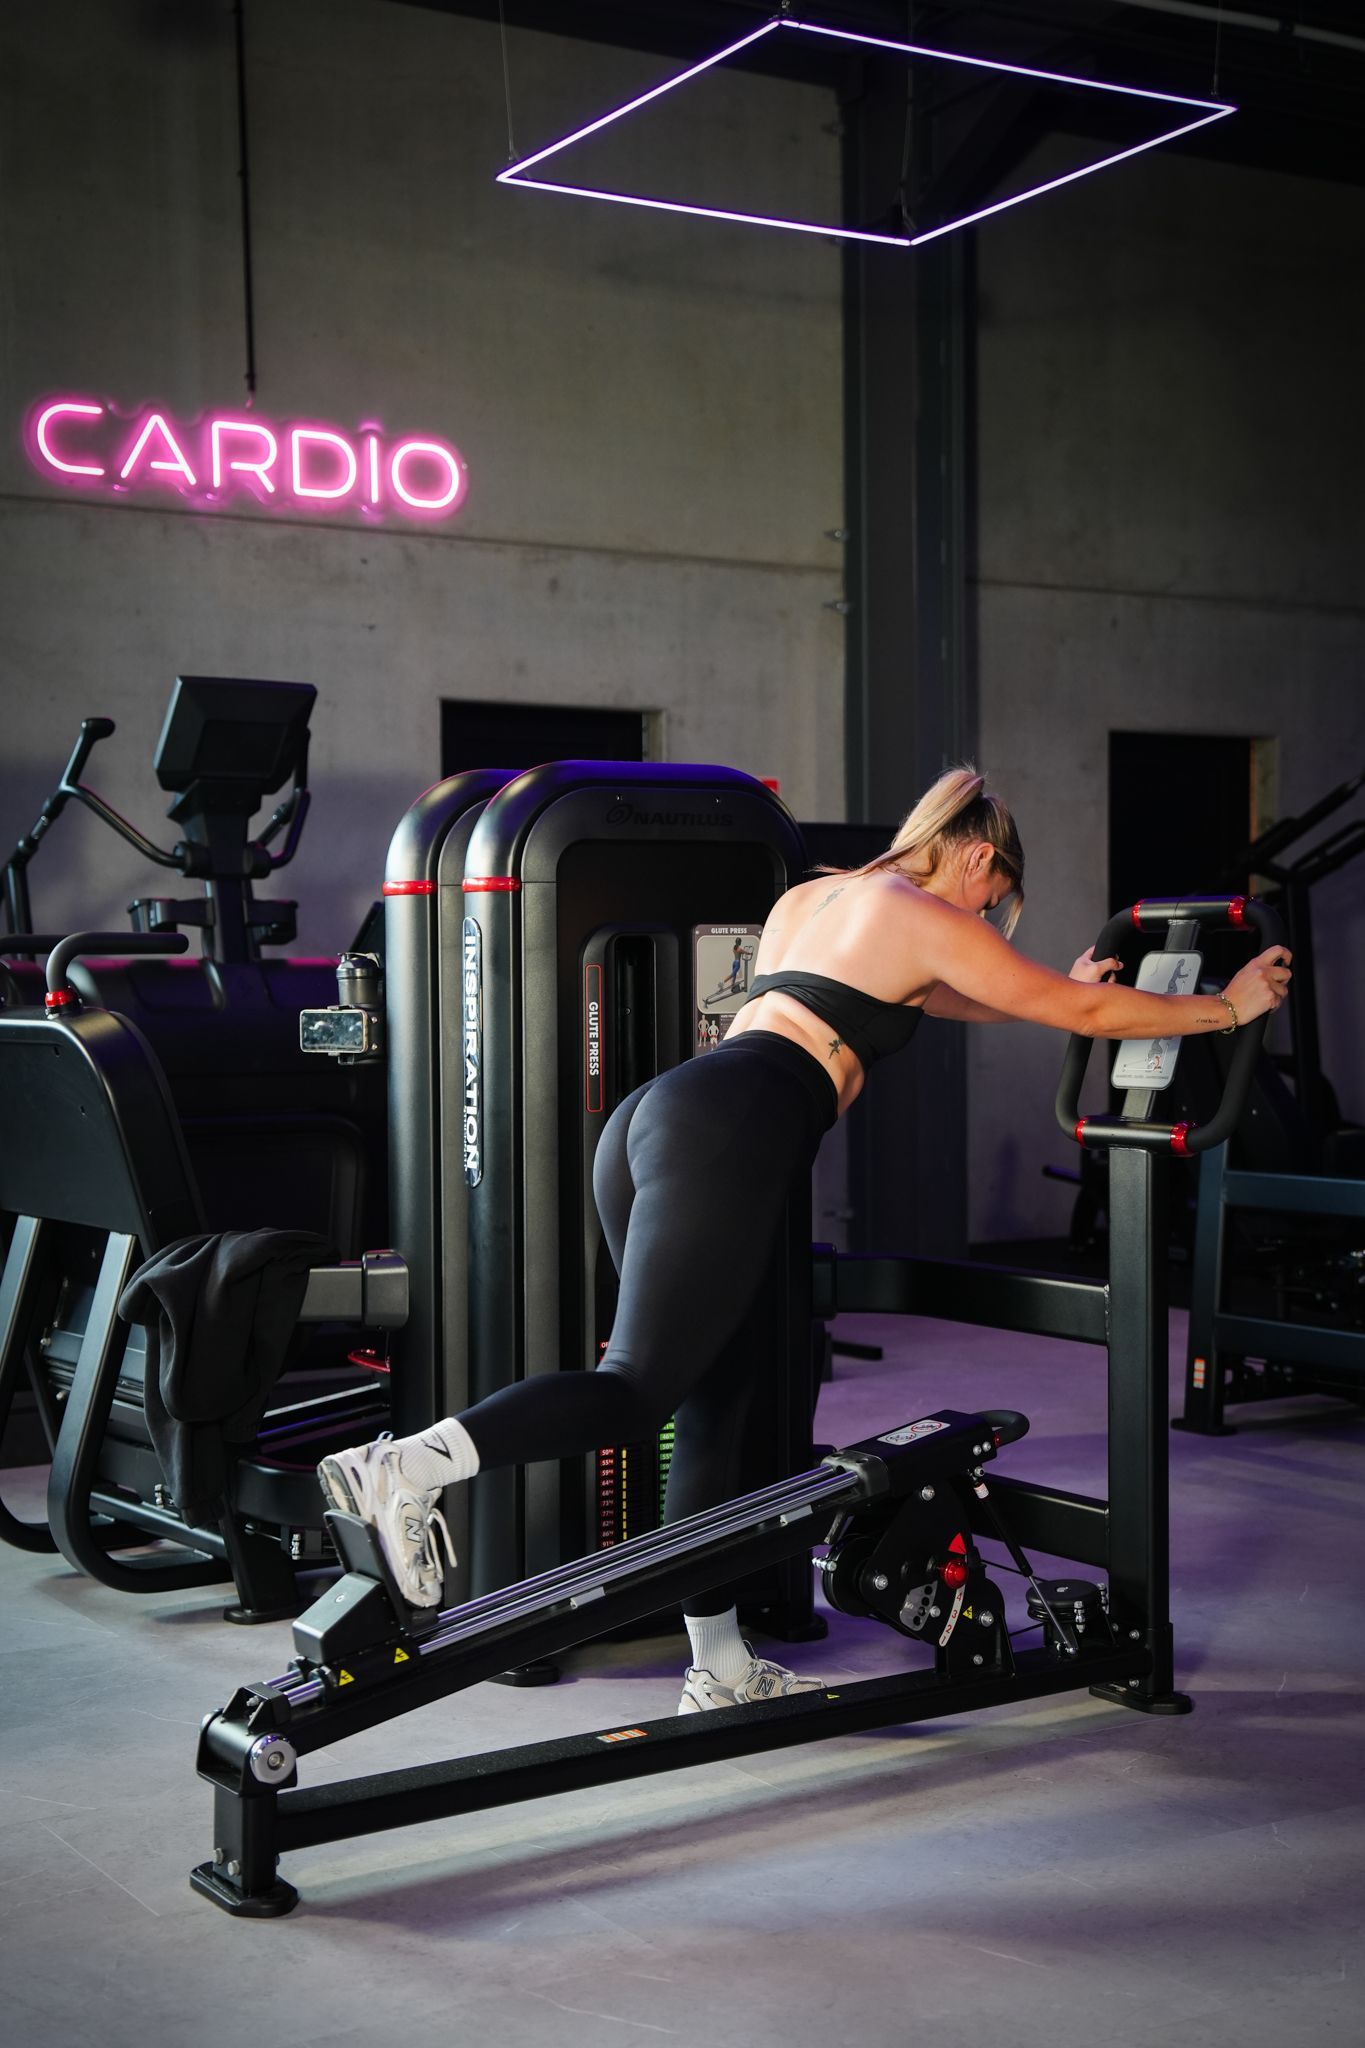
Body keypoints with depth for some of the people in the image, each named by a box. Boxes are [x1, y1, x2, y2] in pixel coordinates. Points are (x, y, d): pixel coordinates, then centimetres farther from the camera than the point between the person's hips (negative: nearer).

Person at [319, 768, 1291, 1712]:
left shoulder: (812, 895, 29)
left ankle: (721, 1669, 16)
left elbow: (925, 995, 44)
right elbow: (1081, 1012, 11)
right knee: (636, 1390, -11)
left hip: (650, 1122, 9)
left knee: (715, 1401, 11)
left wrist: (1066, 991, 49)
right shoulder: (929, 917, 6)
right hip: (727, 1139, -9)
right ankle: (410, 1466, -28)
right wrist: (1228, 1005, 23)